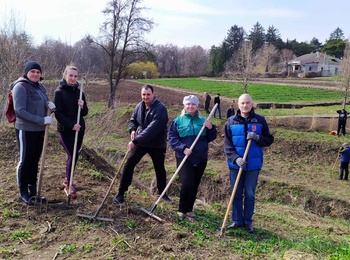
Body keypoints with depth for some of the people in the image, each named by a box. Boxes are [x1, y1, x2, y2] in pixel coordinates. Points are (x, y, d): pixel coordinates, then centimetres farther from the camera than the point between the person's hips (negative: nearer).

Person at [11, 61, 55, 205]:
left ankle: (33, 190, 28)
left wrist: (49, 104, -8)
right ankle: (23, 192, 18)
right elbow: (20, 111, -21)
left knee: (35, 161, 15)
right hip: (26, 130, -7)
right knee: (25, 161, 4)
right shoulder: (20, 87, -15)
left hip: (40, 130, 7)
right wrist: (41, 120, -25)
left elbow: (44, 103, 17)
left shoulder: (40, 86, 8)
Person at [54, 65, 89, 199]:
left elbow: (85, 113, 9)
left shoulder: (79, 92, 7)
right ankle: (69, 185, 6)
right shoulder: (59, 92, -8)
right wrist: (71, 124, -22)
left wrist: (82, 106, -13)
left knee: (74, 155, 13)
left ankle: (68, 179, 33)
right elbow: (58, 113, -13)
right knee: (72, 155, -8)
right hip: (65, 129, -5)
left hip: (79, 129, 5)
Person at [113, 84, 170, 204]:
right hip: (140, 142, 4)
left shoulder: (160, 109, -23)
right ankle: (121, 193, 7)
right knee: (128, 165, -3)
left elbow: (152, 129, -32)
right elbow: (133, 120, 13)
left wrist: (135, 141, -36)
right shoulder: (139, 106, -2)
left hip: (157, 145, -4)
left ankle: (162, 193, 33)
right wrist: (132, 130, -11)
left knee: (160, 169, 11)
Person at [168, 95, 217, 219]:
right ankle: (182, 209, 7)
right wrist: (183, 148, -17)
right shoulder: (178, 121, 1)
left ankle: (189, 209, 24)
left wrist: (211, 128, -8)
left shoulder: (203, 121, 9)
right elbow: (172, 138, -4)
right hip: (184, 158, -3)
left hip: (201, 158, 3)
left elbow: (210, 138, 11)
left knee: (195, 185, 9)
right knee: (187, 184, -12)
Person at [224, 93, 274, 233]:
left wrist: (257, 138, -18)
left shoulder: (260, 120, 0)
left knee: (250, 194, 9)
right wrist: (235, 158, -17)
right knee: (236, 193, 9)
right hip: (236, 164, 1)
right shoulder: (231, 121, 0)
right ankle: (237, 220, 22)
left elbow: (269, 140, 2)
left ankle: (248, 222, 22)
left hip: (254, 164, 0)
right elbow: (227, 144, -2)